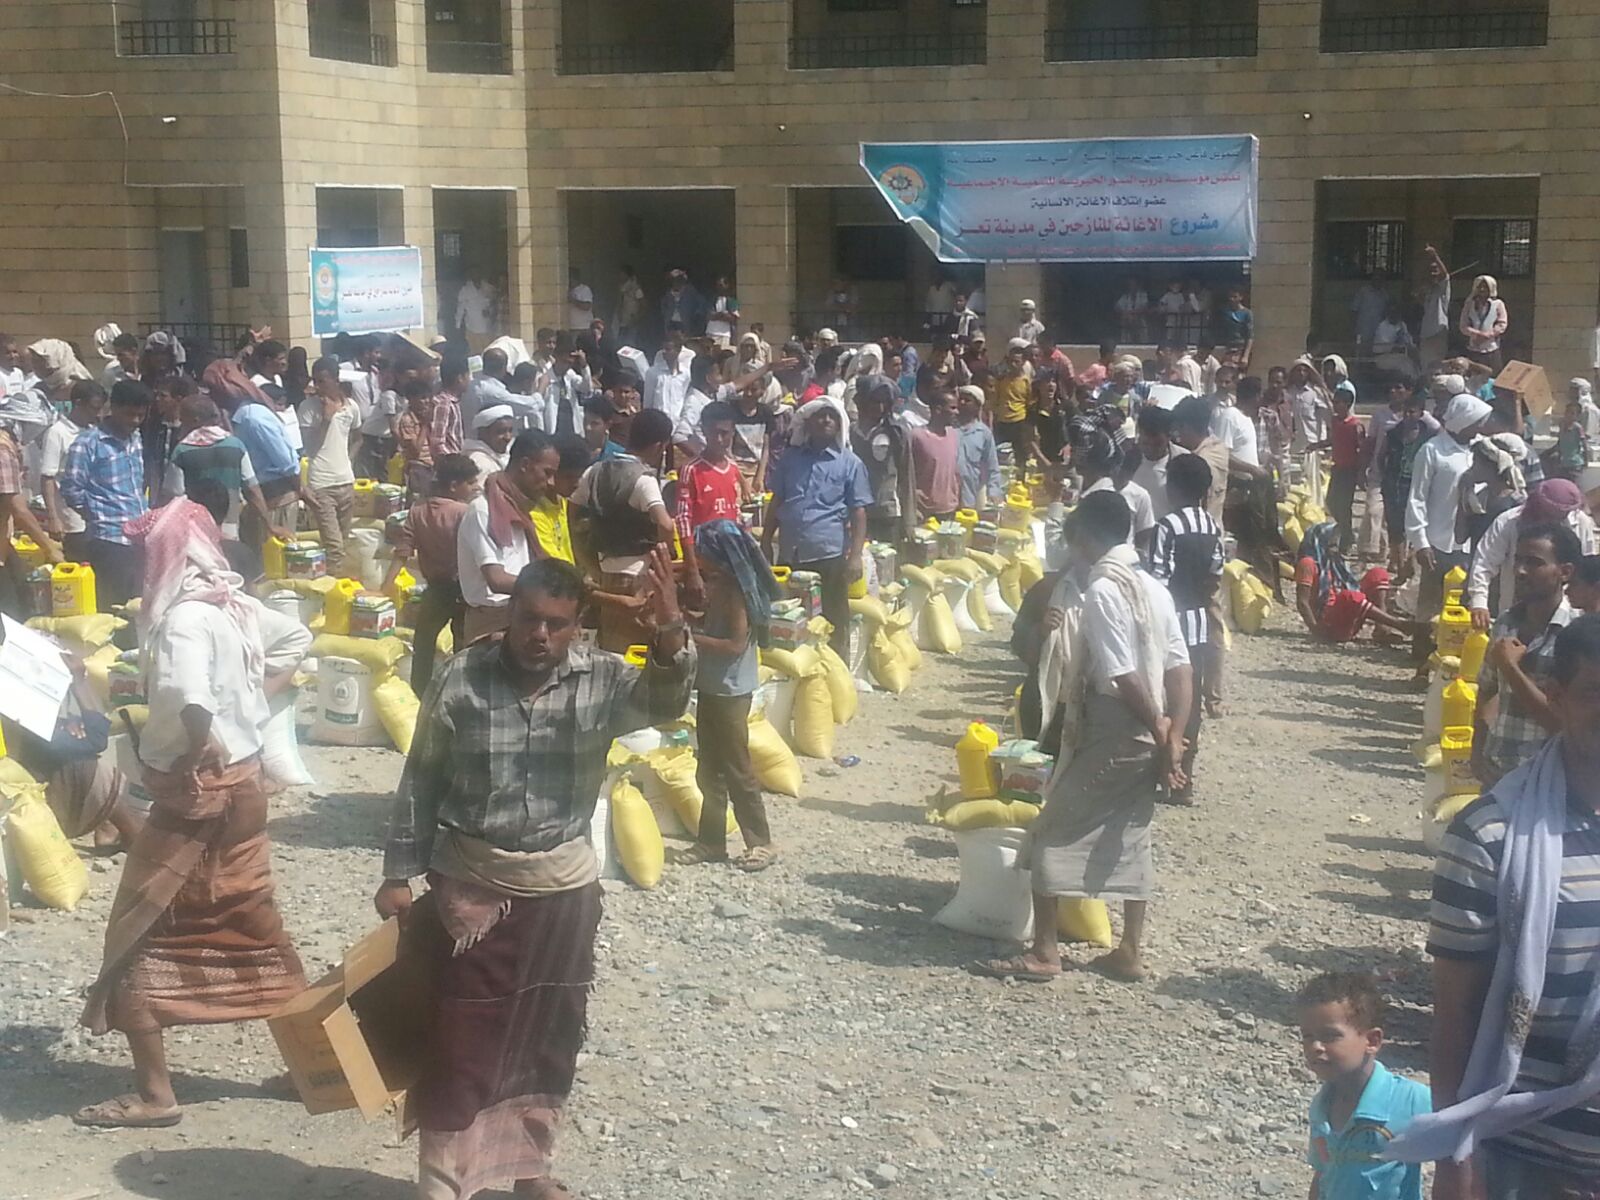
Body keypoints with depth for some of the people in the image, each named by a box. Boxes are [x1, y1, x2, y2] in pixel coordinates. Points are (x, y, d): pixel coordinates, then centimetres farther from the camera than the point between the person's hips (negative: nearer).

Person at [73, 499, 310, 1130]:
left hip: (200, 792, -8)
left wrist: (197, 760, -20)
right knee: (249, 921, 19)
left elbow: (191, 704, -38)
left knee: (135, 939, 3)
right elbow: (297, 638, 22)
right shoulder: (235, 603, 4)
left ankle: (154, 1095, 8)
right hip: (245, 781, 8)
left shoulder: (184, 618, -21)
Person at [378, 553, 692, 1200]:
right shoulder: (460, 679, -10)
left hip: (564, 885, 2)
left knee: (552, 1034, 15)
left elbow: (661, 703, -28)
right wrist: (400, 874, 0)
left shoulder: (601, 679, -8)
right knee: (463, 1039, 4)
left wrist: (669, 639, -47)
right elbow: (420, 783, -2)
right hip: (471, 883, -2)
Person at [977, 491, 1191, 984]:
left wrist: (1158, 733, -12)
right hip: (1146, 738, 8)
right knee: (1130, 840, 16)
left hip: (1110, 734, -8)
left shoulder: (1100, 591, -15)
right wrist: (1171, 739, 0)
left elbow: (1123, 677, -20)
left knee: (1051, 834, 1)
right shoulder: (1153, 588, 10)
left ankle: (1043, 953, 3)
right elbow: (1180, 671, 5)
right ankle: (1129, 952, 21)